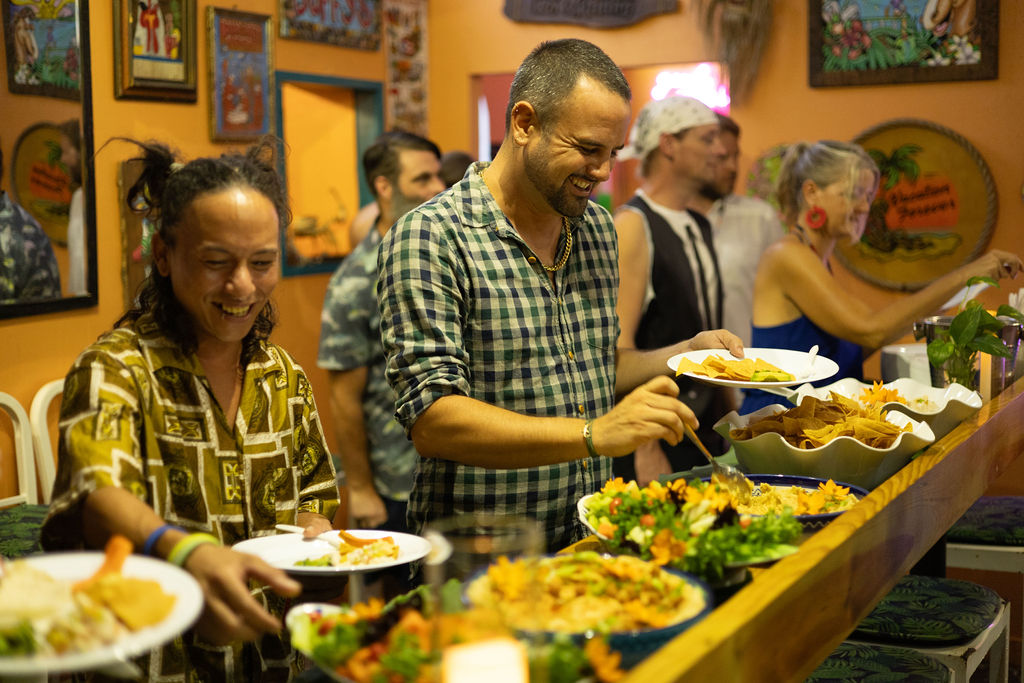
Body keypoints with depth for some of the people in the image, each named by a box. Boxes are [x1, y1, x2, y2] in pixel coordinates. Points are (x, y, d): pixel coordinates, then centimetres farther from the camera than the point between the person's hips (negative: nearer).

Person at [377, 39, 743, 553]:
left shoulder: (598, 228, 11)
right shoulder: (428, 238, -12)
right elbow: (432, 419, -21)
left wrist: (684, 355, 7)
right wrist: (595, 434, -29)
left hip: (591, 544, 6)